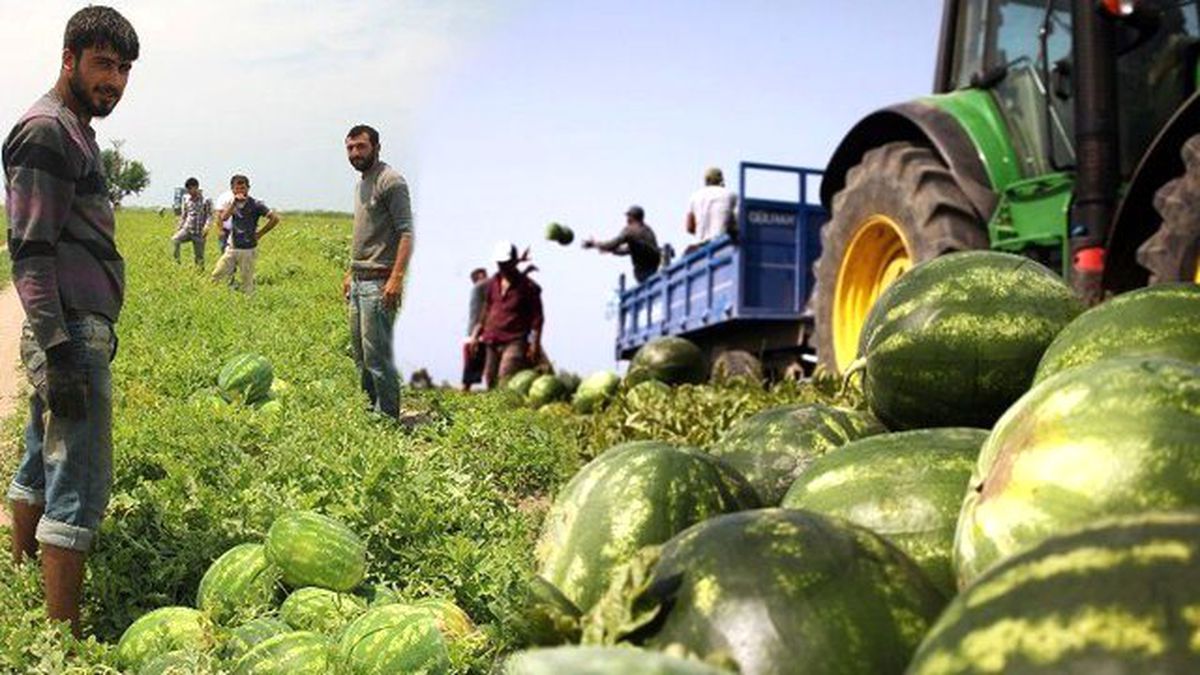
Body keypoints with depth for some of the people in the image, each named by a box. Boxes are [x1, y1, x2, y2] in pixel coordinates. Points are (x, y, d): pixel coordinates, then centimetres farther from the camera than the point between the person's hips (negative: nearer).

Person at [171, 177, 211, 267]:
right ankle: (176, 260, -16)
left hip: (199, 232, -3)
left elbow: (209, 215, -7)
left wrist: (206, 225, -25)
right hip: (187, 229, 3)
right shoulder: (186, 199, 7)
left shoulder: (206, 200, -6)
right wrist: (180, 228, 14)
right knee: (175, 240, -28)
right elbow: (183, 215, 15)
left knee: (199, 257, 2)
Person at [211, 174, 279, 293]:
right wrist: (235, 202, -20)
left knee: (246, 284, 1)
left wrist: (260, 233, -7)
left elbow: (275, 219, -12)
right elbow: (223, 217, -12)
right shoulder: (232, 203, 5)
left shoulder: (255, 205, -8)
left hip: (248, 249, -4)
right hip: (232, 248, 4)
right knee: (216, 276, -2)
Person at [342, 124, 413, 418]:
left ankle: (388, 417, 0)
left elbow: (407, 232, -17)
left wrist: (397, 277, -25)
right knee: (360, 353, 12)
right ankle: (371, 410, 20)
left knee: (377, 355, -8)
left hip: (379, 283, -9)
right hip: (359, 281, 9)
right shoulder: (362, 184, 19)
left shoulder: (390, 181, -9)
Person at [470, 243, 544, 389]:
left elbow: (537, 317, -5)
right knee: (491, 381, 7)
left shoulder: (528, 286, -6)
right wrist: (476, 334, 19)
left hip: (514, 342, -6)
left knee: (506, 382, -21)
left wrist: (535, 344, -10)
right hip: (491, 341, 6)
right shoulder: (493, 282, 11)